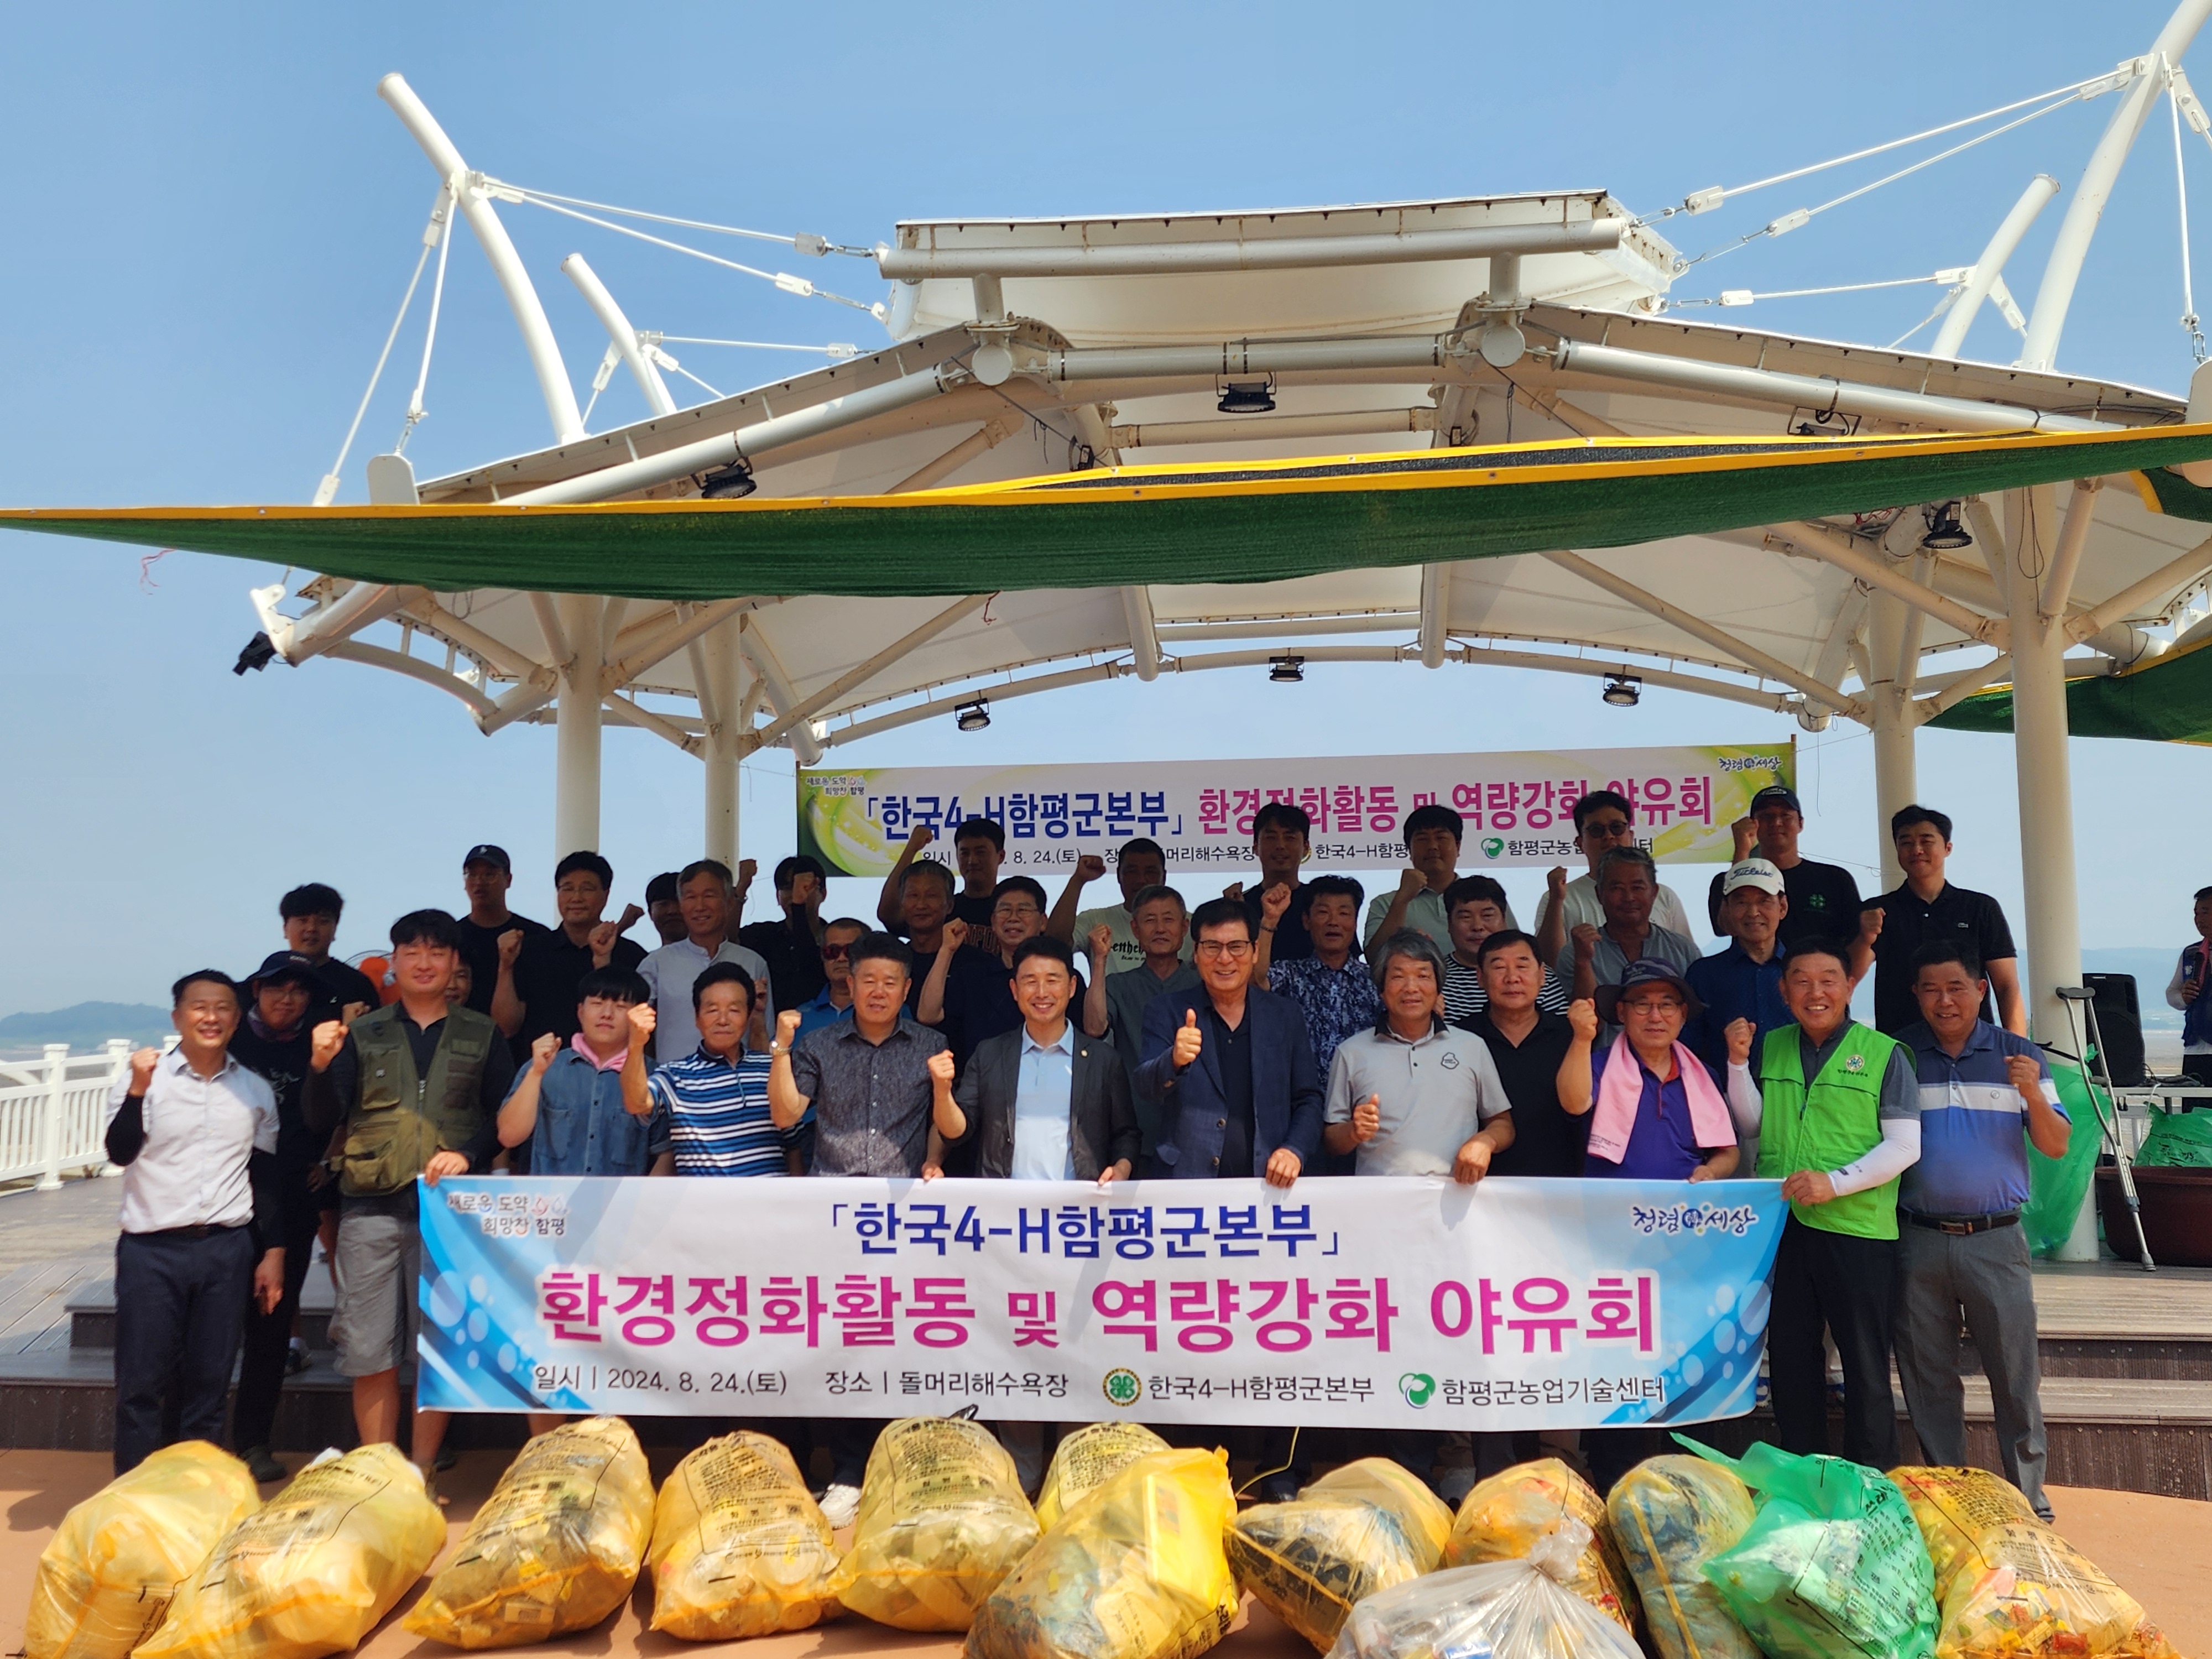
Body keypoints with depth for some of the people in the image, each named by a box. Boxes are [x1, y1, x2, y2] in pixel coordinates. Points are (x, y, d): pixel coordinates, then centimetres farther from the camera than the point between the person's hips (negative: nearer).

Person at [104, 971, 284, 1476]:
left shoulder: (256, 1089, 7)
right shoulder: (144, 1079, 0)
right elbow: (120, 1152, -14)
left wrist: (274, 1252, 7)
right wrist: (137, 1090, -26)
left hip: (228, 1250, 2)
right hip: (152, 1250, -2)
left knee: (209, 1382, 7)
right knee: (141, 1383, 1)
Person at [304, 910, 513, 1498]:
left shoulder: (482, 1035, 9)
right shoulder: (363, 1034, 12)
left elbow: (507, 1117, 5)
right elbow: (322, 1121, 6)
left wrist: (468, 1155, -12)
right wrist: (321, 1065, -11)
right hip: (370, 1207, 1)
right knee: (369, 1350, 2)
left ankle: (423, 1472, 15)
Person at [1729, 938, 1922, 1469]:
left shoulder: (1884, 1053, -3)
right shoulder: (1770, 1048, 10)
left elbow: (1905, 1145, -7)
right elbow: (1751, 1125, 13)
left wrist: (1834, 1182, -18)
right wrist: (1737, 1063, -1)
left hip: (1858, 1229, -4)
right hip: (1780, 1225, 4)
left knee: (1865, 1365, 5)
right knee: (1789, 1359, 13)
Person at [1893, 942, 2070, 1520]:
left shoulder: (2019, 1056, 4)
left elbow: (2056, 1146, 1)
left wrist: (2033, 1095, -17)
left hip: (1996, 1239, -1)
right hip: (1919, 1239, 1)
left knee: (2016, 1374, 2)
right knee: (1927, 1377, 9)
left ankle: (2028, 1497, 16)